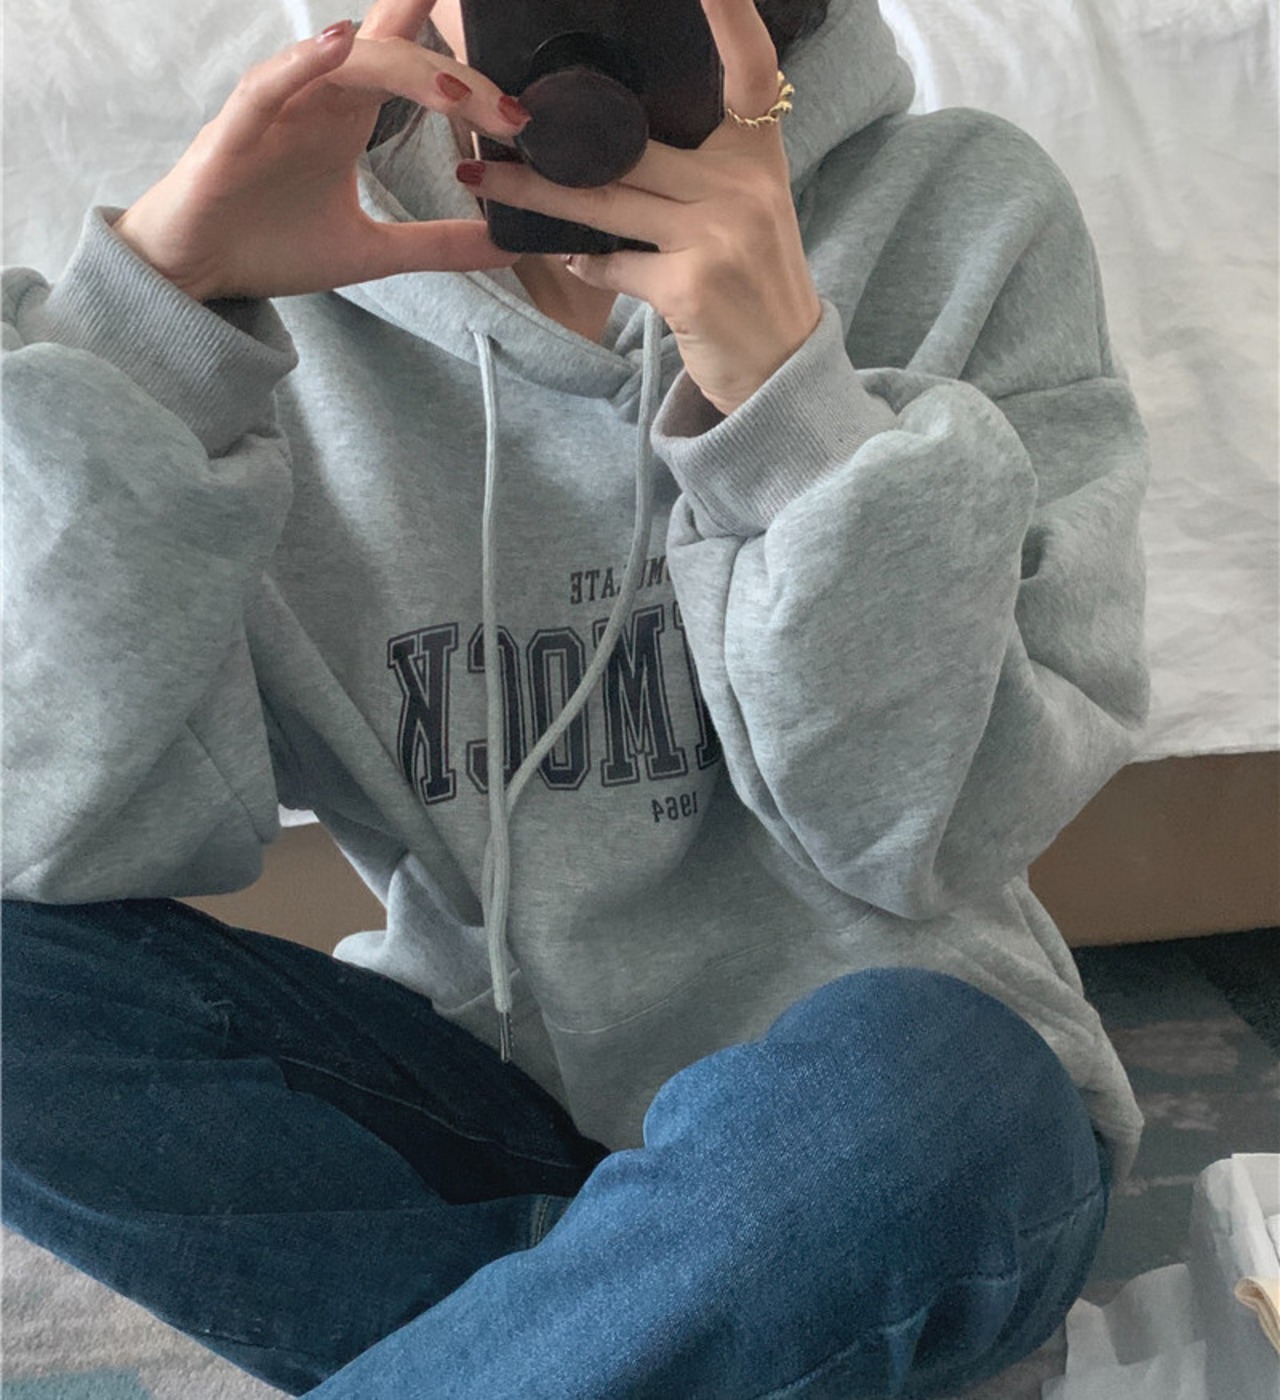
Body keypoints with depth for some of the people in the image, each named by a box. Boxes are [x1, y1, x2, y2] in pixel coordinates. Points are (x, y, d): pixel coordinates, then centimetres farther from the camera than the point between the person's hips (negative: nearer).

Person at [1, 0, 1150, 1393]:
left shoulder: (967, 219, -6)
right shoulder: (281, 288, -4)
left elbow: (927, 832, -13)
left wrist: (789, 386, -25)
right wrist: (152, 304, -23)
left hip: (903, 1091, -2)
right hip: (477, 1090, 3)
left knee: (901, 1083, -35)